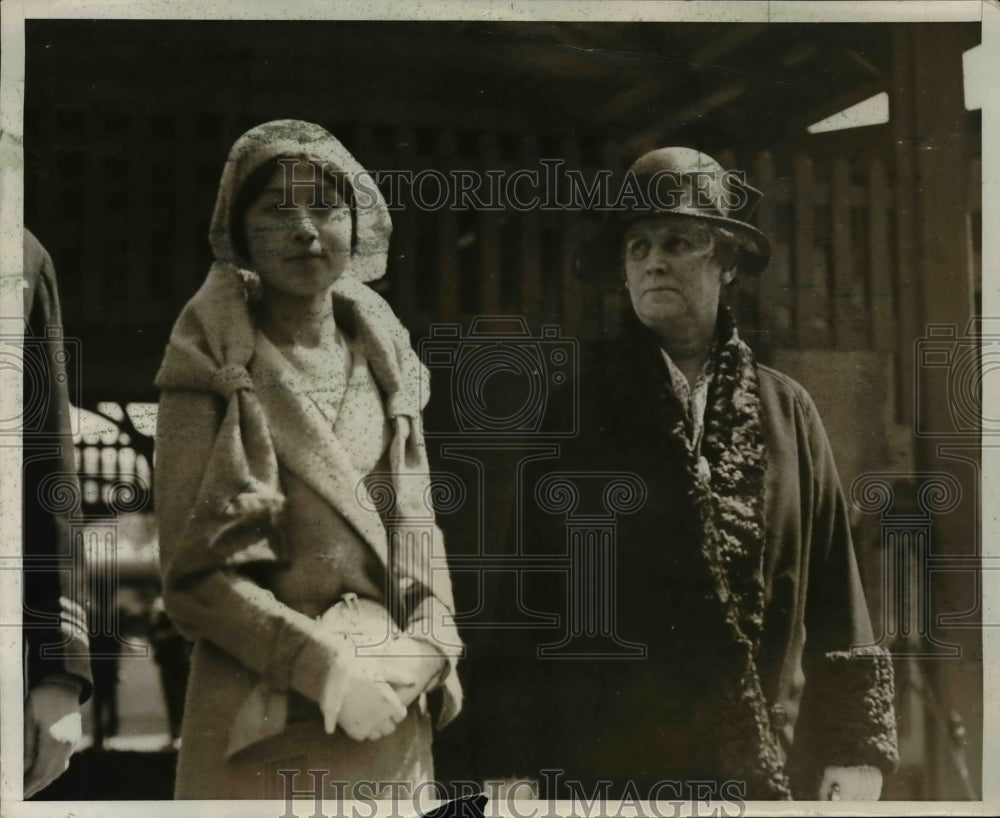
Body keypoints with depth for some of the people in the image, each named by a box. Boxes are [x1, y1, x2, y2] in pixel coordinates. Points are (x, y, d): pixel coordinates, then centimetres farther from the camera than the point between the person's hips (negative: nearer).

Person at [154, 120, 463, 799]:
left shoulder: (383, 361, 7)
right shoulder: (216, 367, -6)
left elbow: (416, 527, 11)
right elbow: (195, 571, -11)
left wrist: (431, 651, -4)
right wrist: (326, 668, -16)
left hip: (392, 707, 4)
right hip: (262, 710, -4)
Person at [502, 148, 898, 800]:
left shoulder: (786, 410, 6)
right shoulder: (577, 410, 2)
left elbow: (835, 593, 5)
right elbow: (529, 596, 0)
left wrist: (857, 751, 0)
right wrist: (522, 769, -4)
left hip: (769, 766, 1)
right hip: (609, 766, -1)